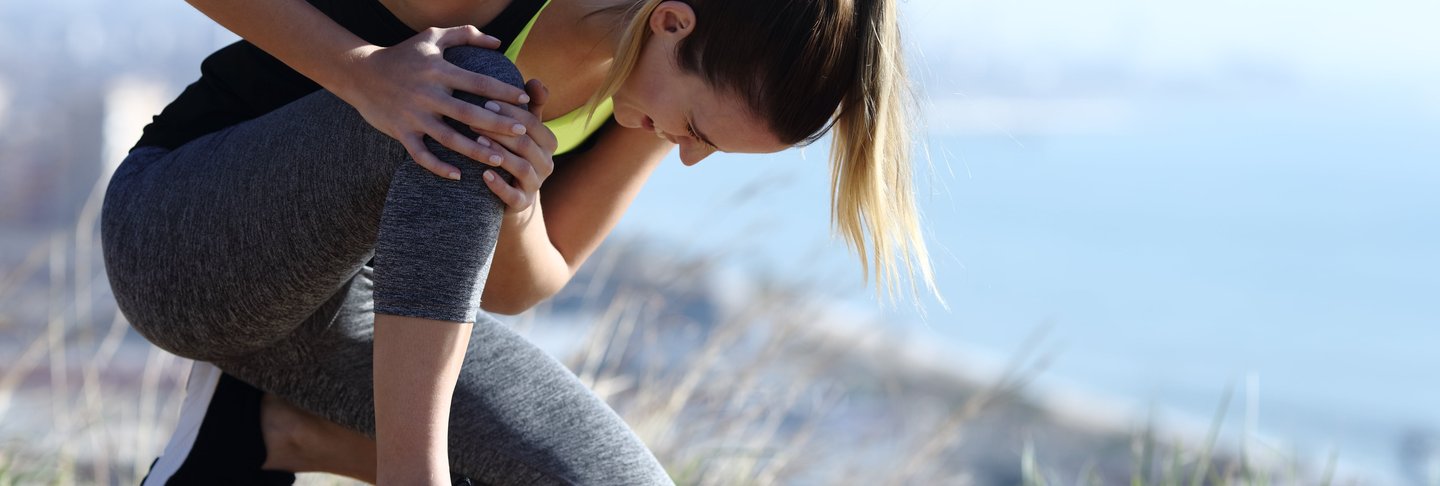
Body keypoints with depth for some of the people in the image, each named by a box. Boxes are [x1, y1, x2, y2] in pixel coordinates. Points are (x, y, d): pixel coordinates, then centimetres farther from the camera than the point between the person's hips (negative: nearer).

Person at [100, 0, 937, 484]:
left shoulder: (678, 73, -7)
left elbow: (512, 286, -4)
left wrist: (519, 204, -27)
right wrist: (361, 70, -37)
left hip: (348, 298, 6)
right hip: (182, 243, -6)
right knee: (470, 107, -34)